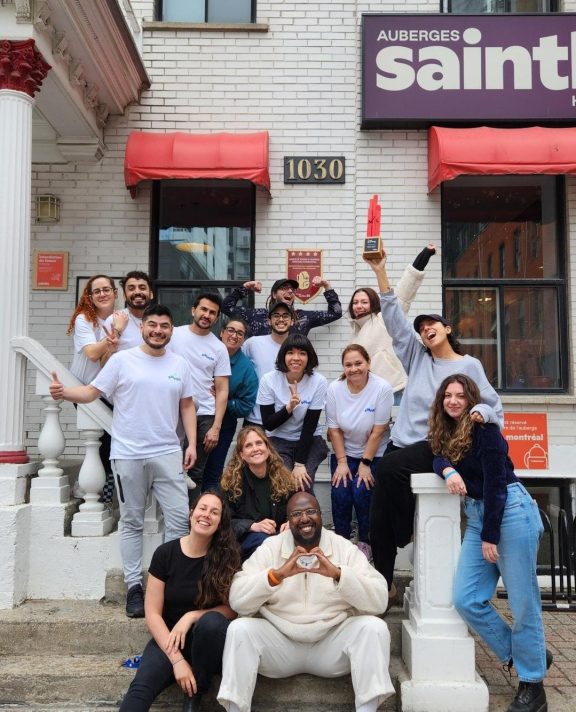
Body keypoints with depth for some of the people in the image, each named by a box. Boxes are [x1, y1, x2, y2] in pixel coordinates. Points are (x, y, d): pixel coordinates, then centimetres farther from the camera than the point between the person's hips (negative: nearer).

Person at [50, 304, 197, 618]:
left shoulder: (180, 365, 9)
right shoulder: (122, 360, -2)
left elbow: (187, 406, 13)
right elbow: (92, 392, -4)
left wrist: (192, 443, 5)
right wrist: (63, 393, -23)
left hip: (168, 454, 3)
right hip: (128, 455, -2)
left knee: (179, 517, 0)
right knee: (132, 522, 7)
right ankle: (134, 586, 16)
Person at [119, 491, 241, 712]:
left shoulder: (226, 556, -6)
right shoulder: (165, 553, -6)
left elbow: (231, 609, -4)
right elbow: (153, 614, -7)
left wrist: (191, 617, -20)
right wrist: (176, 659, -18)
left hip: (208, 639, 0)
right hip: (169, 638, 0)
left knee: (211, 621, -35)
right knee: (141, 687, -31)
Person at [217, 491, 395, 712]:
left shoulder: (345, 548, -2)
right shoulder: (270, 548, -1)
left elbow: (379, 601, -13)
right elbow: (237, 601, -13)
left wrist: (338, 573, -28)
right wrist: (278, 573, -28)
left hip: (332, 645, 0)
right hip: (279, 644, 0)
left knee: (374, 627, -24)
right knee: (240, 629, -25)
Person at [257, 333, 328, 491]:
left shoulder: (319, 382, -13)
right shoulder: (269, 380, -11)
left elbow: (310, 426, -11)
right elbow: (268, 424, -10)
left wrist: (300, 463, -16)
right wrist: (289, 408, -27)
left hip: (309, 441, 0)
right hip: (278, 441, 0)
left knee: (303, 486, -21)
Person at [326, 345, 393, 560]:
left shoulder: (382, 388, -17)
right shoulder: (334, 389, -9)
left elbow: (378, 431, -15)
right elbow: (334, 429, -5)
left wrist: (365, 464, -14)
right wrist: (342, 462, -9)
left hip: (373, 454, -2)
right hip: (343, 452, 2)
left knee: (362, 492, -19)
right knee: (340, 493, -16)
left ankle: (365, 541, 4)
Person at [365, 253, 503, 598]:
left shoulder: (469, 365, 3)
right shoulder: (417, 356, 13)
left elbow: (493, 407, 2)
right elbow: (395, 320, 6)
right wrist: (381, 273, -1)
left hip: (438, 447, -4)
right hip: (404, 443, 4)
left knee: (390, 467, -32)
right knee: (379, 519, -4)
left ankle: (406, 532, -10)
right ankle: (383, 582, 9)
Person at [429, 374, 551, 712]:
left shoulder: (484, 429, -10)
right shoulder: (446, 431, 13)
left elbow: (495, 482, -14)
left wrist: (490, 536, -15)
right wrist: (448, 471, -23)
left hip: (511, 512, -7)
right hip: (477, 516, 7)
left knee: (523, 602, -1)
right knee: (466, 599, -1)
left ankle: (533, 684, 12)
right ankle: (520, 655, 17)